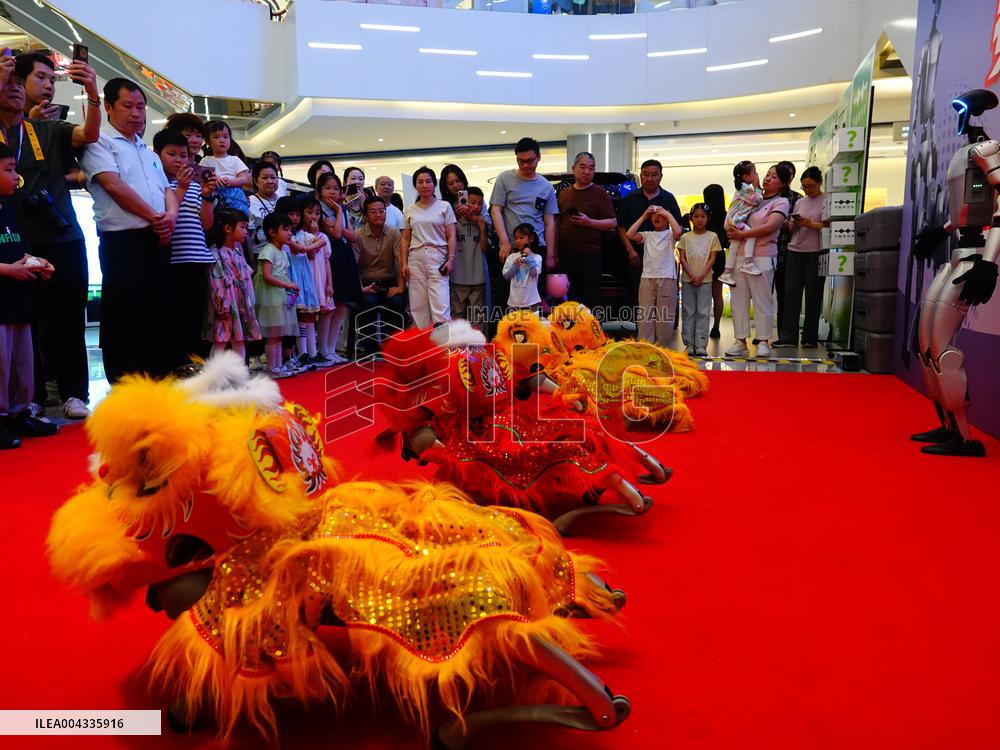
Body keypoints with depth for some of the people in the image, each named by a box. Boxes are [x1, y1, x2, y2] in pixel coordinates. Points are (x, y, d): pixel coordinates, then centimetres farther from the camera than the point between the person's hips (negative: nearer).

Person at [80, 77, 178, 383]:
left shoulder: (150, 153, 24)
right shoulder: (100, 143, 0)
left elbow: (167, 190, 18)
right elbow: (114, 186, -12)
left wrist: (171, 215, -4)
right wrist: (155, 216, -11)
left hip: (158, 241, 7)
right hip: (123, 241, -7)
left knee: (158, 316, 9)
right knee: (123, 321, -4)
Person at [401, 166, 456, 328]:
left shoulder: (444, 206, 6)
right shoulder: (409, 211, 13)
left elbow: (451, 236, 2)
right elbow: (405, 239, 13)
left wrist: (451, 259, -9)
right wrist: (404, 263, 3)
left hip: (438, 256, -3)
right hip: (416, 258, 3)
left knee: (441, 304, -12)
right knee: (418, 305, 1)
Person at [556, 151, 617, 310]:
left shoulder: (600, 193, 3)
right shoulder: (563, 194, 17)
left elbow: (613, 223, -1)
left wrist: (589, 222, -16)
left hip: (589, 255, -4)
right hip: (565, 254, 4)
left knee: (591, 298, -5)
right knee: (568, 299, 6)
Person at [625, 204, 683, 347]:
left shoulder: (670, 234, 7)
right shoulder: (647, 235, 14)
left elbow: (678, 232, -17)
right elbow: (629, 234, -1)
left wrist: (668, 214, -6)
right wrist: (643, 216, 3)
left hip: (667, 278, -3)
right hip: (647, 278, 3)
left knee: (665, 314, 0)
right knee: (645, 313, 0)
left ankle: (662, 345, 6)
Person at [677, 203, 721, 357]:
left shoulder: (712, 236, 5)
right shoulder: (685, 237, 5)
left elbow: (712, 259, 0)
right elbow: (682, 259, 1)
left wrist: (701, 276, -11)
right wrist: (692, 275, -11)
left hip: (705, 280, -1)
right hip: (688, 280, 1)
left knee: (703, 312, -2)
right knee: (688, 312, 2)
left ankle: (701, 345, -2)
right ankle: (689, 344, 7)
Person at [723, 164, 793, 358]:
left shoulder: (781, 202, 2)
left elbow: (770, 227, -13)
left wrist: (742, 234, -14)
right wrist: (731, 230, -3)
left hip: (762, 257, -5)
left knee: (762, 300, -2)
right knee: (738, 300, 4)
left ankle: (763, 342, 6)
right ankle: (741, 342, 10)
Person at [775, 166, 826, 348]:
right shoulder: (799, 202, 17)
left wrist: (811, 224, -16)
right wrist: (795, 224, -3)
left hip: (815, 253, -5)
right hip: (795, 251, 5)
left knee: (813, 295, 1)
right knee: (791, 293, -1)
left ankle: (810, 337, 8)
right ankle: (788, 336, 0)